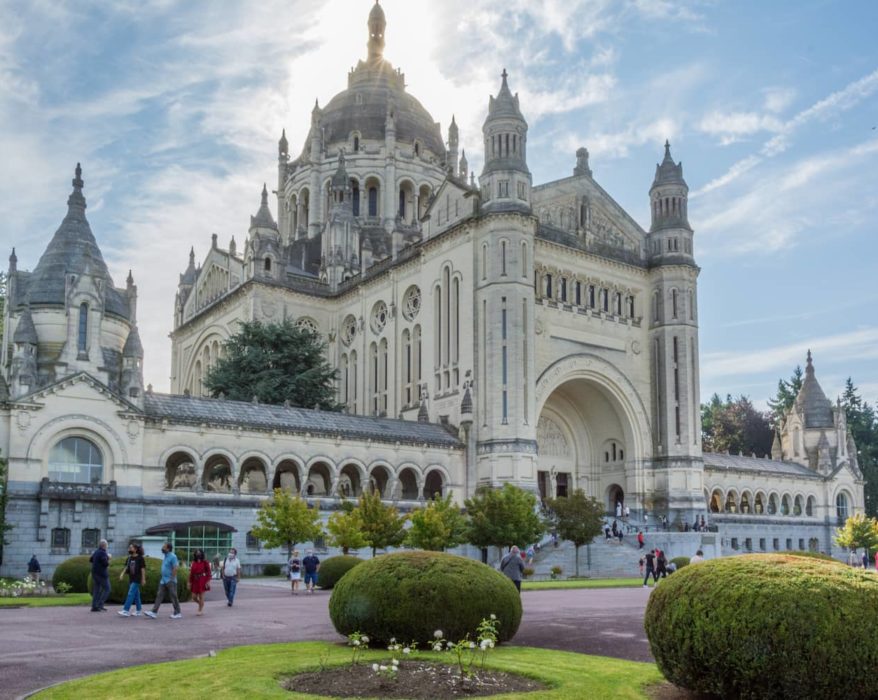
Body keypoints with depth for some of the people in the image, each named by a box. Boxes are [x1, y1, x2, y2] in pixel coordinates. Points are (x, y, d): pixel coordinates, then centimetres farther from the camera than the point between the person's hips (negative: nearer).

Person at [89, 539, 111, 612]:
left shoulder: (96, 552, 10)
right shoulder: (103, 553, -18)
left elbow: (90, 560, 23)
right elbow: (106, 564, -23)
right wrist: (108, 558, -6)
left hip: (95, 573, 9)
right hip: (102, 574, -9)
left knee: (96, 590, 11)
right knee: (106, 589, -1)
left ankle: (94, 607, 9)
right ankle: (99, 605, -6)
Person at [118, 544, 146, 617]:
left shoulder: (140, 558, -9)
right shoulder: (129, 558, 9)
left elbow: (143, 569, -8)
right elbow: (126, 567, 6)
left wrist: (143, 579, -10)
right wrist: (122, 574, -11)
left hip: (137, 580, -7)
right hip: (131, 579, 7)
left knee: (131, 594, -13)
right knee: (136, 595, 12)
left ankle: (126, 610, -15)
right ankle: (138, 610, 19)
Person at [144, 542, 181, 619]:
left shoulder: (172, 557, -15)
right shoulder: (166, 556, 13)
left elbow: (175, 568, -21)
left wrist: (172, 579, -21)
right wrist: (163, 578, 19)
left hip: (170, 581, -9)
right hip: (163, 581, 9)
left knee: (173, 597, -1)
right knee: (159, 596, 4)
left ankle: (178, 613, 8)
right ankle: (154, 612, 2)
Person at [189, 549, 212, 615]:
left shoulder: (205, 562, -4)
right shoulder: (194, 563, 8)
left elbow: (208, 572, -7)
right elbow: (191, 573, 9)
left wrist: (208, 581, -15)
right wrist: (190, 582, 6)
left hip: (202, 581, -5)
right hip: (195, 581, 5)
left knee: (201, 596, -2)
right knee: (194, 597, 4)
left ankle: (201, 610, 12)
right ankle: (201, 604, 32)